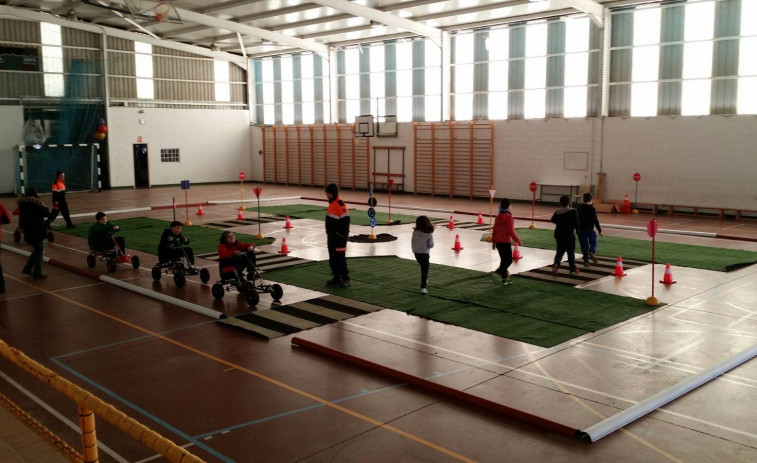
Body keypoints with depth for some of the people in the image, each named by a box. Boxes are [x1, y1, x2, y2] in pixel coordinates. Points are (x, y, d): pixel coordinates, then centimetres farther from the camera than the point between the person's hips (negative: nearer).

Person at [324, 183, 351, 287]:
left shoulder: (340, 205, -18)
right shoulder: (331, 203, 13)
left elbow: (345, 220, -22)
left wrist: (342, 235, -21)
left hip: (339, 236, -10)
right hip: (331, 236, 10)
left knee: (340, 258, -6)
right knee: (332, 259, 12)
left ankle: (346, 278, 2)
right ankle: (336, 277, 21)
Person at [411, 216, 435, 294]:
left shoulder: (415, 232, -8)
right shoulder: (429, 234, -15)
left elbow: (412, 242, 1)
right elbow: (431, 245, -13)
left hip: (416, 253, 4)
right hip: (424, 253, -4)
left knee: (423, 268, 28)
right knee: (424, 270, 0)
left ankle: (425, 280, 47)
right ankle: (423, 287, -6)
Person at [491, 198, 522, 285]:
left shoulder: (498, 216, 8)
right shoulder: (508, 217, -15)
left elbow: (494, 230, 11)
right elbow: (511, 231, -18)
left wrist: (493, 241, 19)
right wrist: (518, 241, -9)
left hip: (498, 242, 8)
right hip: (506, 242, -8)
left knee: (504, 259, 16)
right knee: (509, 260, 3)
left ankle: (504, 278, 20)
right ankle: (499, 271, -14)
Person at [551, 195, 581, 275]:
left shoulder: (557, 212, 1)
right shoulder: (573, 211, -12)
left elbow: (553, 220, 15)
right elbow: (576, 223, -14)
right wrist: (577, 228, 6)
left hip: (559, 234, 4)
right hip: (569, 234, -4)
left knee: (560, 251, 12)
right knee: (571, 252, 8)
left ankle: (556, 263, -15)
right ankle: (573, 269, 16)